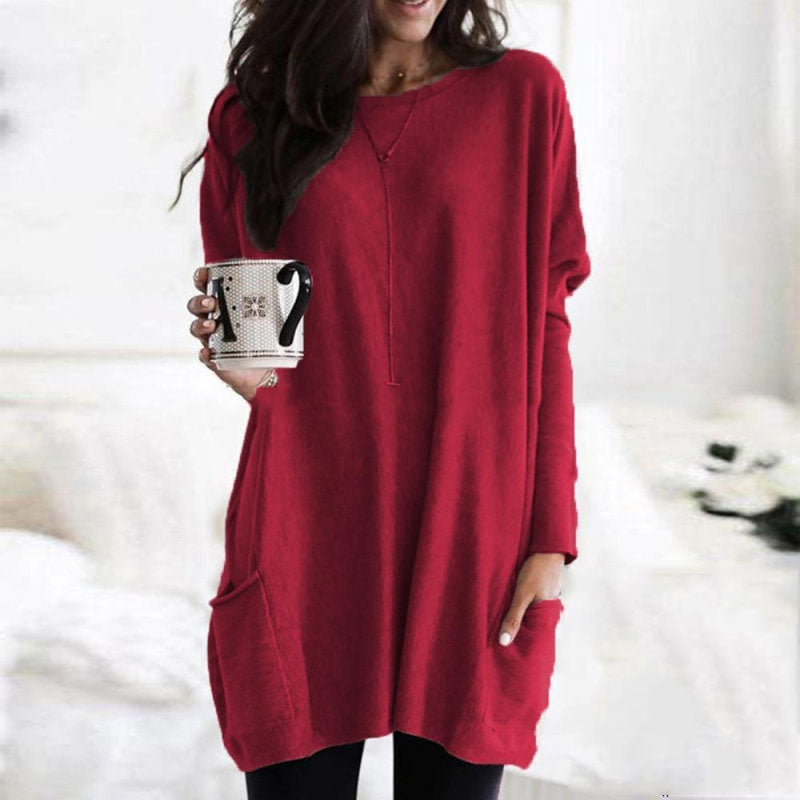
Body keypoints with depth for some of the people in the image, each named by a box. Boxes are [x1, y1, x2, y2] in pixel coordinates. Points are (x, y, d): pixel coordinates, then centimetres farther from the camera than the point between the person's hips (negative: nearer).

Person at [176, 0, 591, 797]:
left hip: (472, 546, 0)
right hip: (304, 548, 1)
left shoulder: (522, 94, 4)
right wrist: (248, 371, -9)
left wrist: (551, 537, -3)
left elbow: (544, 329, 3)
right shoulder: (252, 113, 7)